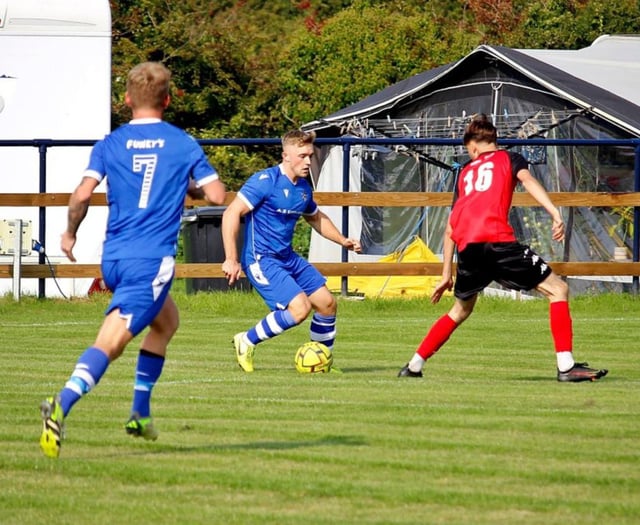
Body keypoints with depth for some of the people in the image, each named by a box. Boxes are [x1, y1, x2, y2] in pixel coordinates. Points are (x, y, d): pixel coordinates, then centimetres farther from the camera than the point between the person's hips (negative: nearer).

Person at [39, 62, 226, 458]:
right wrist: (191, 187, 21)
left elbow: (83, 193, -6)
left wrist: (70, 233, 10)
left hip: (113, 258, 5)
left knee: (166, 320, 28)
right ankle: (62, 405, -35)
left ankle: (141, 413, 25)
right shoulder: (183, 144, 3)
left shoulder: (111, 144, 6)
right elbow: (216, 194, -1)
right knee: (111, 340, -13)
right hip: (153, 260, -5)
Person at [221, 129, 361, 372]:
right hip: (261, 259, -9)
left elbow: (315, 218, 30)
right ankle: (246, 342, -3)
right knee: (300, 308, -21)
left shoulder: (304, 188, 9)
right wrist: (231, 259, -25)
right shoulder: (266, 181, -16)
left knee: (327, 304, 6)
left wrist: (343, 240, 18)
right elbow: (231, 213, -20)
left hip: (287, 258, 9)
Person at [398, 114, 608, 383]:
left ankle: (414, 366, 28)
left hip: (467, 249, 5)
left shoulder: (466, 172, 30)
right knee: (558, 290, 1)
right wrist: (555, 214, -16)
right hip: (497, 240, -5)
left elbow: (450, 228, 29)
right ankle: (566, 366, -11)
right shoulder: (509, 158, 19)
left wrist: (446, 274, 33)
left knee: (461, 310, 28)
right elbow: (527, 180, -4)